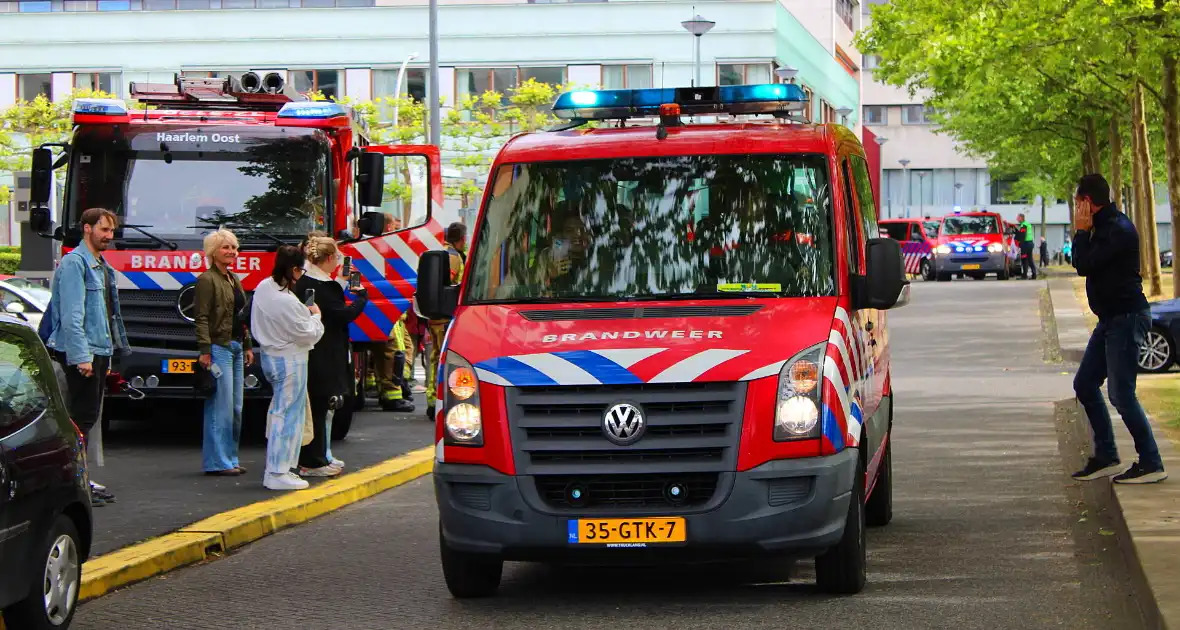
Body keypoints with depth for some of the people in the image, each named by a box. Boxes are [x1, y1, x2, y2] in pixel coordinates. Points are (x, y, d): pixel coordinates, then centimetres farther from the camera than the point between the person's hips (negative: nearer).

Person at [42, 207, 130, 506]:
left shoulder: (101, 266, 18)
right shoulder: (74, 263, -12)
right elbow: (72, 314, -19)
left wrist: (108, 354, 21)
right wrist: (82, 356, -24)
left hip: (99, 351, 10)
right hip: (81, 353, -10)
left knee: (89, 417, 12)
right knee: (82, 417, -10)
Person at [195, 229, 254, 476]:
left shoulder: (234, 279, 18)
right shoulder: (207, 280, -9)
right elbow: (202, 318, -14)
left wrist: (247, 346, 20)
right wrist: (205, 351, -20)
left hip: (236, 347, 9)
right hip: (218, 348, -9)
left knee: (236, 407, 10)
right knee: (221, 406, -9)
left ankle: (230, 458, 16)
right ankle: (217, 462, -7)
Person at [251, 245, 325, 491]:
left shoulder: (263, 287, 2)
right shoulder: (287, 302, -26)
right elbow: (308, 334, -17)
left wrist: (304, 313, 11)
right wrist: (315, 316, 1)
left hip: (269, 356, 10)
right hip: (289, 362, -10)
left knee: (279, 410, 16)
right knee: (287, 414, -3)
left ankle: (276, 467, 19)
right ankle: (278, 473, -1)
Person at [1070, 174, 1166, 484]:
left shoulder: (1119, 230, -19)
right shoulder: (1104, 226, 14)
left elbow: (1084, 265, -22)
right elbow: (1083, 264, 15)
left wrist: (1082, 231, -10)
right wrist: (1082, 233, 5)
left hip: (1126, 318, -11)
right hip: (1111, 319, 11)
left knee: (1121, 394, -11)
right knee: (1085, 384, 13)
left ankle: (1151, 464, -5)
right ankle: (1106, 457, 19)